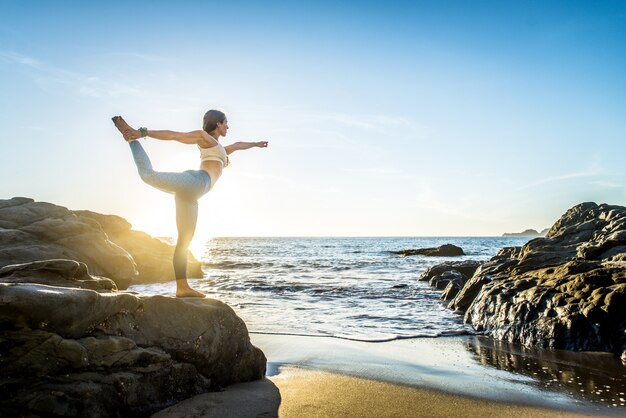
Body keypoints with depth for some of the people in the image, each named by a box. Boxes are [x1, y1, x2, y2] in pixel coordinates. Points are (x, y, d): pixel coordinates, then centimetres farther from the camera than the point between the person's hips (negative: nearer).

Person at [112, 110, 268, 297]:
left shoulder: (218, 147, 39)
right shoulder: (204, 136, 14)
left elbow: (236, 145, 57)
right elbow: (173, 135, 2)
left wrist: (254, 144, 72)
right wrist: (143, 133, -7)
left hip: (189, 194, 8)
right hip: (195, 182, -8)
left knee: (184, 240, 3)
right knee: (149, 174, -33)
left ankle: (182, 287, 3)